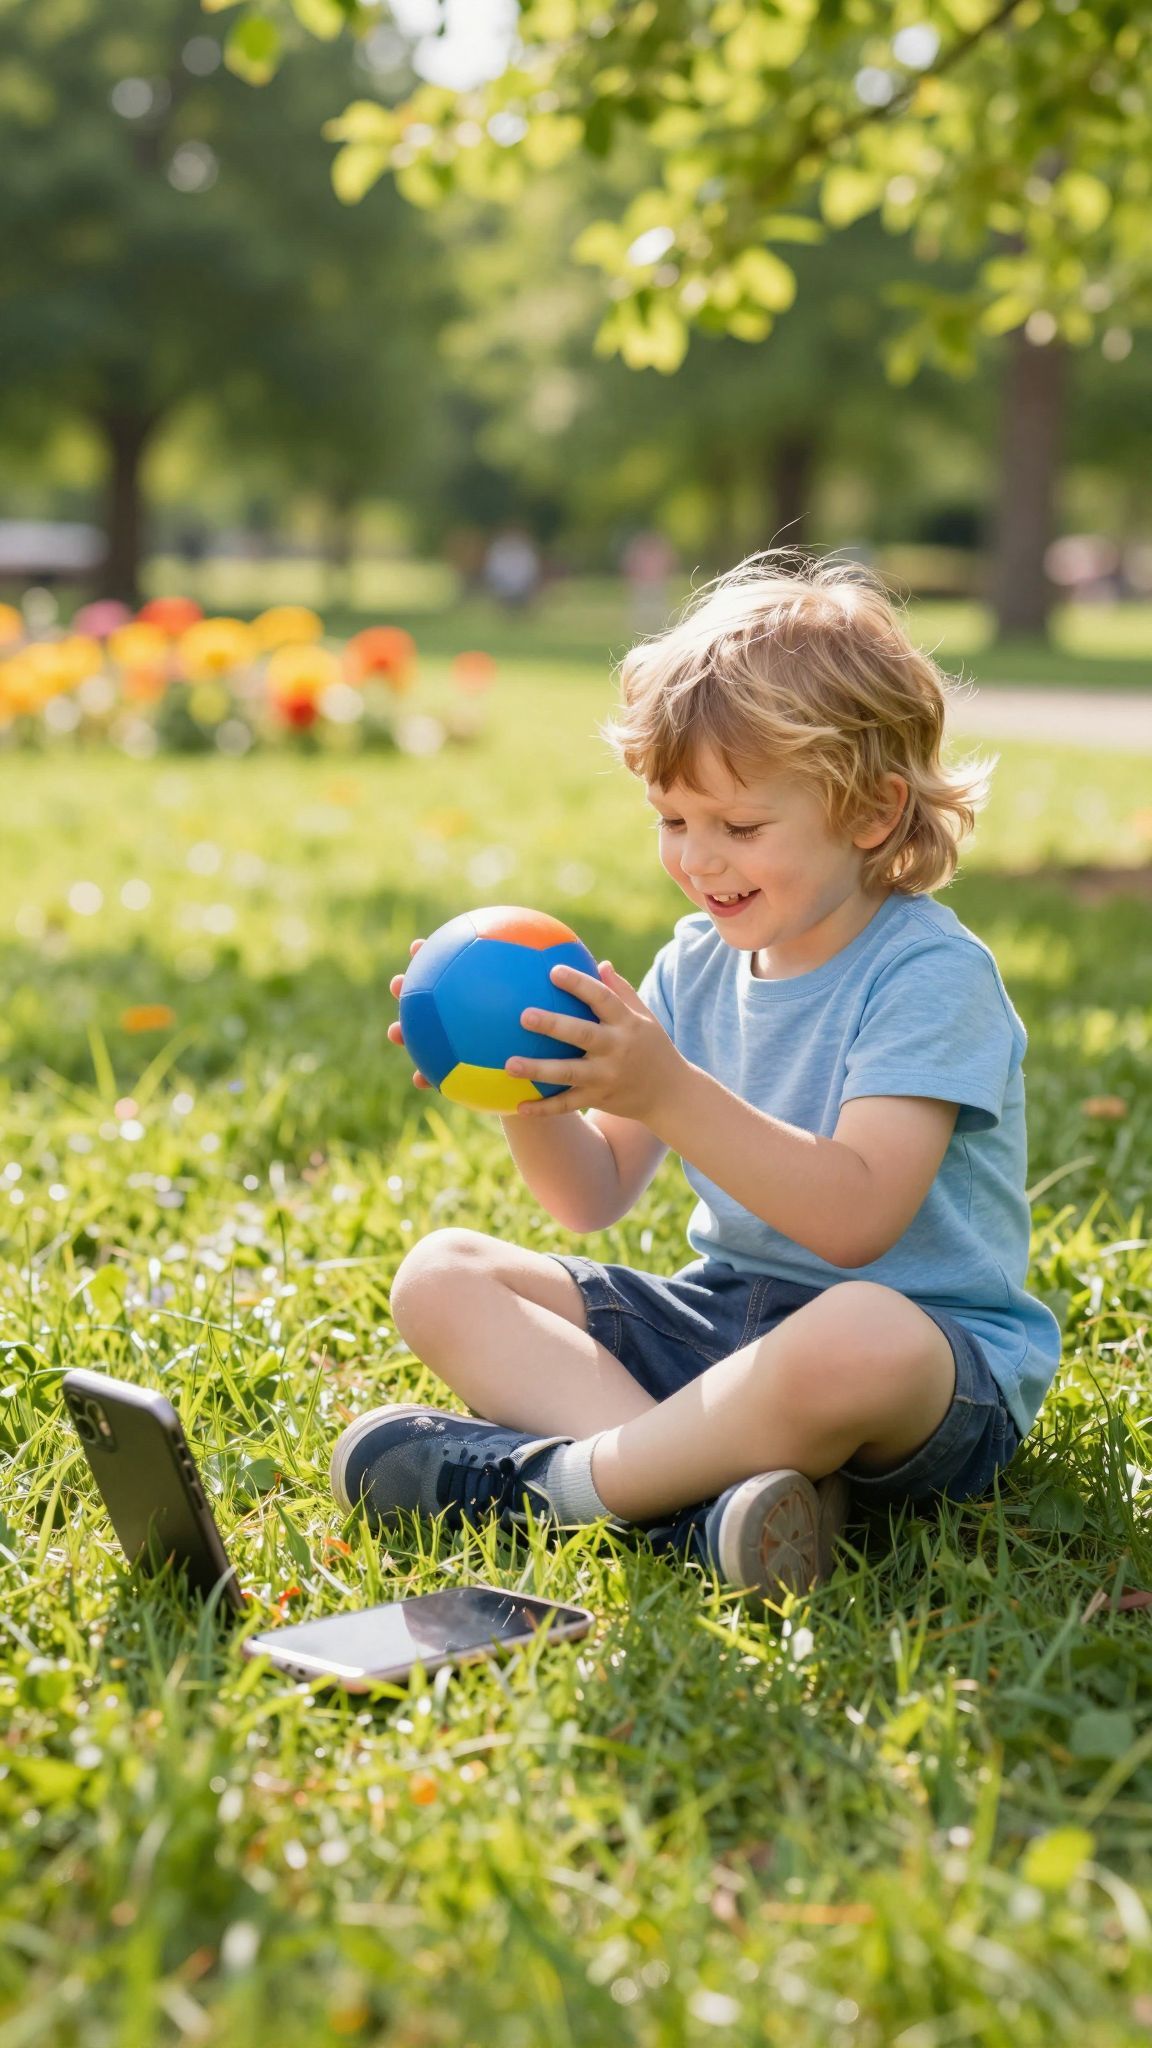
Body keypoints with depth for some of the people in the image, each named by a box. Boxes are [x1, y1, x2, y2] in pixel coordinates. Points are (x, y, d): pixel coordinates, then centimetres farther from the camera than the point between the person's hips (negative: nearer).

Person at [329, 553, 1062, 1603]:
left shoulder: (932, 974, -13)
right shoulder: (696, 964, 9)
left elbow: (856, 1219, -26)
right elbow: (596, 1198, 9)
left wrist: (667, 1091, -33)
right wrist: (525, 1089, -11)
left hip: (938, 1357, -7)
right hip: (718, 1318, 8)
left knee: (861, 1340, -44)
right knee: (440, 1274, -5)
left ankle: (552, 1478, -23)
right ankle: (703, 1488, -28)